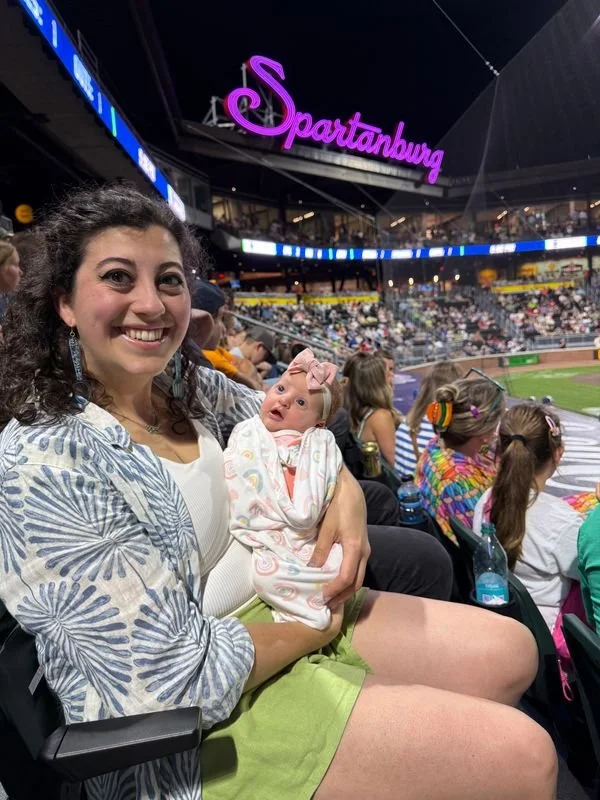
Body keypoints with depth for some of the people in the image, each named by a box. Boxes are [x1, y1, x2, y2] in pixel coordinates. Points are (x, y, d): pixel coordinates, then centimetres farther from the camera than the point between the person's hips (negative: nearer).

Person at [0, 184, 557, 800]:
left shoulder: (187, 384, -2)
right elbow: (181, 676, -25)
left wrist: (346, 492, -6)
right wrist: (323, 621, -11)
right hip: (193, 732, -7)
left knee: (512, 653, 8)